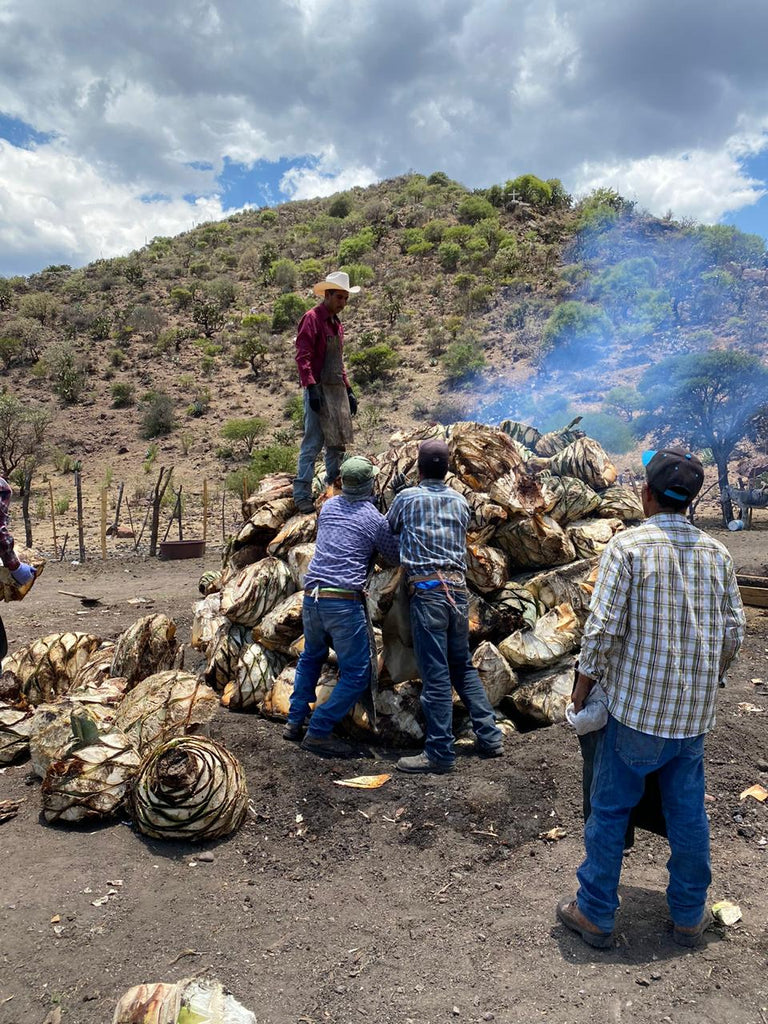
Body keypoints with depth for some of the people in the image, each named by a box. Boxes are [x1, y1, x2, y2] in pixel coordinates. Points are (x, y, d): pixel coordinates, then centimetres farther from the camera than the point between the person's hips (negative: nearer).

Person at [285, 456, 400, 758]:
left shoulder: (328, 506, 11)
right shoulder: (375, 520, -4)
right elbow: (397, 557, 9)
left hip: (311, 597, 7)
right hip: (344, 601, -7)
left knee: (311, 657, 28)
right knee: (358, 673, 3)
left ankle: (295, 721, 30)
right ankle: (318, 732, 1)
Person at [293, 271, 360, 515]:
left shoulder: (337, 324, 19)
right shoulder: (312, 318, -7)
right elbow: (302, 356, -16)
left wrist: (349, 390, 21)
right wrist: (311, 388, -24)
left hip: (337, 390, 9)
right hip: (319, 390, -9)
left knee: (338, 443, 11)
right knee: (313, 444, -8)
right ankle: (302, 496, -2)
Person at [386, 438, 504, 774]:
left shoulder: (407, 498, 1)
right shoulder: (460, 501, 12)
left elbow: (387, 530, 17)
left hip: (427, 590, -5)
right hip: (458, 588, 5)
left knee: (436, 674, -2)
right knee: (463, 666, 18)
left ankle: (440, 753, 4)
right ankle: (490, 736, 21)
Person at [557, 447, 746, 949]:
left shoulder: (629, 544, -13)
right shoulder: (717, 553, 2)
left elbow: (604, 626, -17)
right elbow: (734, 631, 7)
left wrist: (584, 684, -4)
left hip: (637, 705, -4)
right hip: (695, 712, 5)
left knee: (610, 809, 9)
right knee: (688, 812, 17)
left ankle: (595, 914, 21)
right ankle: (689, 916, 32)